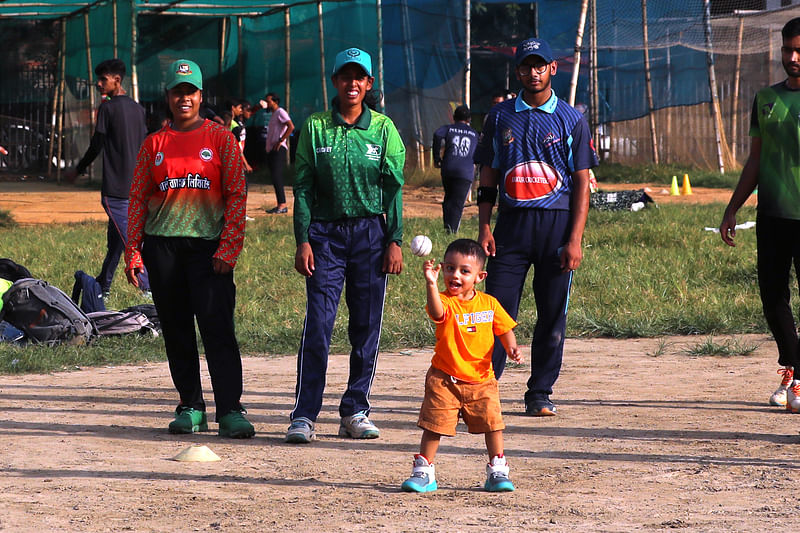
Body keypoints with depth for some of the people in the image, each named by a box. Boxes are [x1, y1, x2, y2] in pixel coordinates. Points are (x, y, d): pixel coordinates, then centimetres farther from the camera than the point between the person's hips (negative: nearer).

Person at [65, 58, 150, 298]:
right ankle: (103, 286, 25)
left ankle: (151, 287, -18)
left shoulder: (108, 108, -10)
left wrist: (78, 170, 5)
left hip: (115, 186, -8)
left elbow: (96, 145, -8)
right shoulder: (138, 109, 13)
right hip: (136, 185, 8)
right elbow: (144, 147, 16)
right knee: (114, 238, 17)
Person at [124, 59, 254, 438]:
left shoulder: (221, 138, 5)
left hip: (209, 246, -3)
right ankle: (191, 408, 13)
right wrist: (133, 251, 3)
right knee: (176, 331, 5)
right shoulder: (153, 144, 12)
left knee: (217, 326, -12)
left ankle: (231, 411, -13)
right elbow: (138, 198, 13)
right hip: (162, 246, 3)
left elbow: (237, 195, 1)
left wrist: (228, 248, -9)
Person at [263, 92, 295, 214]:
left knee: (276, 177, -17)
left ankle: (282, 205, -20)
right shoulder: (273, 114, 23)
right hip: (271, 150, 10)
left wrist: (280, 141, -21)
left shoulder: (280, 112, -7)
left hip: (278, 150, -10)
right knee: (275, 177, 8)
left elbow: (291, 126, -21)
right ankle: (280, 205, 9)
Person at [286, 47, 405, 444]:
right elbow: (303, 187, 3)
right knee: (317, 324, -9)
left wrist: (395, 241, -4)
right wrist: (303, 240, -5)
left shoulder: (384, 129, 5)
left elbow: (393, 188, 4)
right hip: (325, 232, -1)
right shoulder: (315, 128, 4)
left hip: (370, 233, 1)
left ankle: (355, 411, 11)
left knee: (367, 325, 2)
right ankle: (304, 415, -9)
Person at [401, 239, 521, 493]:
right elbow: (437, 312, -34)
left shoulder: (489, 303, 2)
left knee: (492, 424, 0)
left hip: (481, 379, 3)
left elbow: (504, 329, 11)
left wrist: (511, 348, -9)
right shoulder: (445, 301, -10)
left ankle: (497, 472, 15)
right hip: (444, 379, -2)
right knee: (434, 425, -3)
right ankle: (423, 472, 9)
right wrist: (431, 283, -50)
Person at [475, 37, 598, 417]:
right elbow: (488, 177, 13)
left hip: (557, 224, -1)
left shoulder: (571, 119, 5)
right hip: (511, 224, 1)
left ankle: (540, 394, 9)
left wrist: (575, 239, -7)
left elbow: (582, 183, 2)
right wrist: (484, 228, 2)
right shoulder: (500, 117, 11)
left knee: (552, 314, 1)